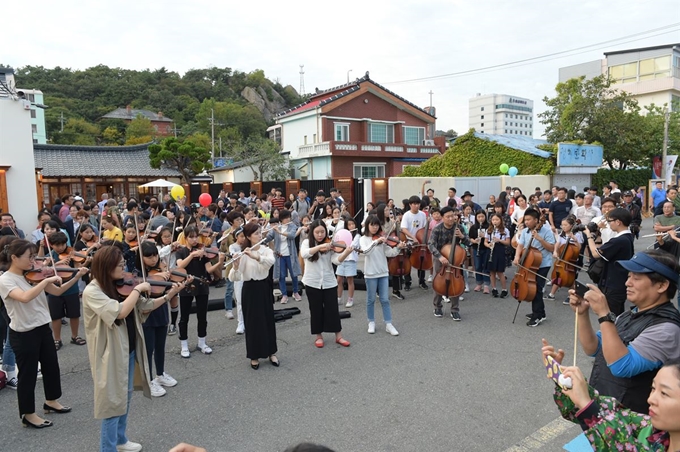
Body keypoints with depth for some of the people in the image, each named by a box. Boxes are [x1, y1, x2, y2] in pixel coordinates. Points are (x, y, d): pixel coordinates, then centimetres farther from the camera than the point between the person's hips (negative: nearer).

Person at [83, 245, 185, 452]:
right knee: (113, 401, 3)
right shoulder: (92, 292, -21)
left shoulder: (120, 286, 2)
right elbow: (120, 312, -34)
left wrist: (169, 295, -5)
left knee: (125, 396, 22)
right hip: (111, 353, -8)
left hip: (129, 349, 8)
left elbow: (145, 306, 5)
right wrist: (137, 289, -24)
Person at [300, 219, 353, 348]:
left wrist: (346, 253, -35)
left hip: (329, 282, 1)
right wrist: (319, 247, -38)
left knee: (332, 309, 5)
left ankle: (339, 336, 18)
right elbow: (303, 254, -26)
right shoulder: (307, 242, -4)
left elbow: (336, 260, -15)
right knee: (316, 310, 9)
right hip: (312, 283, -1)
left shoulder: (330, 244, -1)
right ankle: (319, 336, 24)